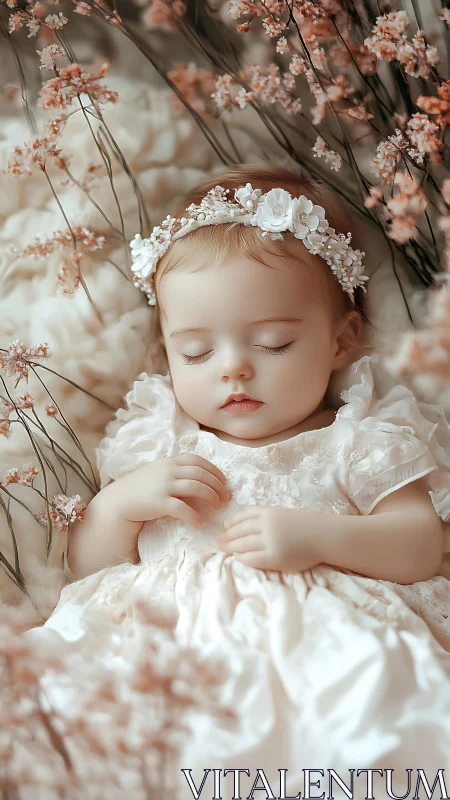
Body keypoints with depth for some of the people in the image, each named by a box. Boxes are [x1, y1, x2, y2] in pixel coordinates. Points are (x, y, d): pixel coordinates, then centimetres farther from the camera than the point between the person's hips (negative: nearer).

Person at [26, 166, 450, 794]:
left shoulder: (358, 442, 13)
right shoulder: (153, 444, 20)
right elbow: (88, 567, 21)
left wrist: (320, 536, -12)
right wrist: (121, 502, 1)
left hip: (312, 639, -2)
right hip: (162, 637, 3)